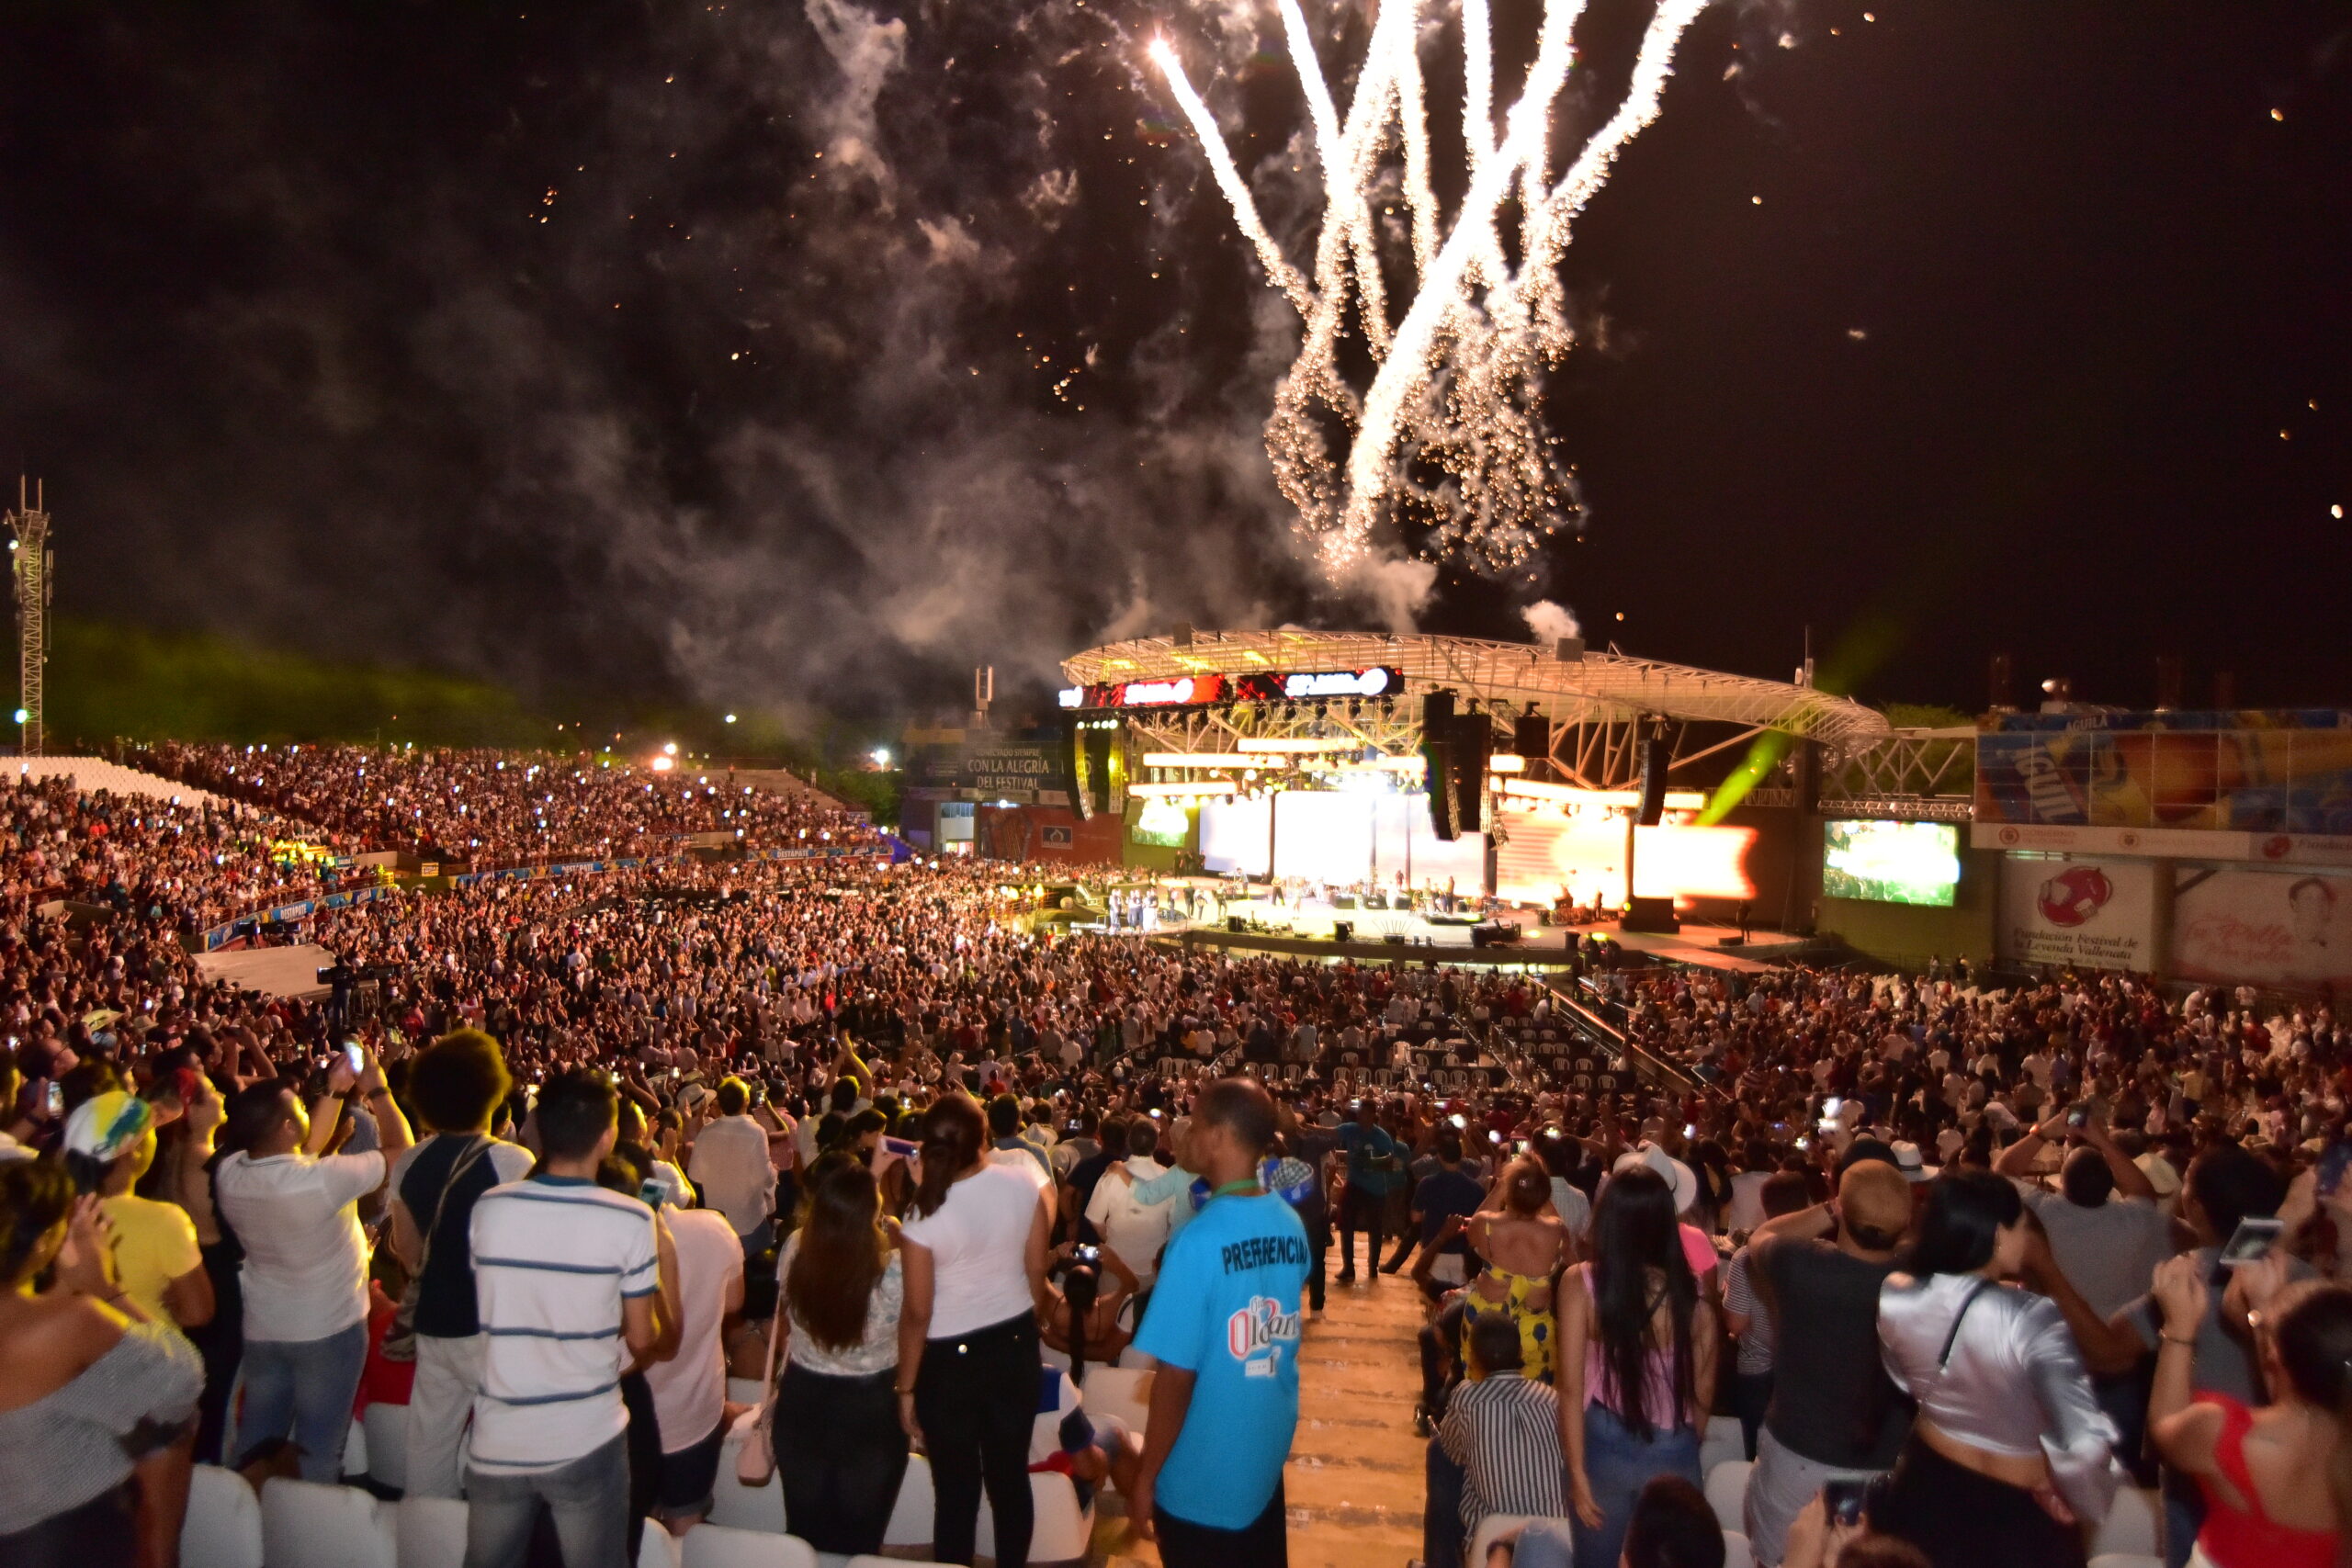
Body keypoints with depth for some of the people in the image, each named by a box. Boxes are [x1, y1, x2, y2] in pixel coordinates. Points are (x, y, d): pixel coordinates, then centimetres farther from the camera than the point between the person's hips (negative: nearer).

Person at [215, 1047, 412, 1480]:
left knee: (255, 1440, 21)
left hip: (261, 1330, 5)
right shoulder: (322, 1179, -31)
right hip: (328, 1330, -5)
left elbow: (305, 1149, 6)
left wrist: (336, 1091, 6)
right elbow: (399, 1148, -16)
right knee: (318, 1450, 10)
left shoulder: (229, 1173, -13)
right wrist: (377, 1091, -6)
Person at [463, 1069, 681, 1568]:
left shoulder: (488, 1208, -6)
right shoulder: (631, 1222, -15)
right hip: (587, 1441, -3)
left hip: (497, 1442, 3)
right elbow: (644, 1343, -8)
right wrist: (667, 1259, 4)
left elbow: (489, 1314, 8)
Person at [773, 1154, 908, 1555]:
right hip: (872, 1409, -2)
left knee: (806, 1529, 25)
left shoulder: (795, 1248, -20)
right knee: (858, 1536, 21)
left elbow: (783, 1327, -2)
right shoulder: (895, 1265, -31)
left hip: (803, 1401, 3)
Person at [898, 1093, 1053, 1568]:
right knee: (1011, 1476, 19)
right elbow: (1037, 1271, -2)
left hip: (950, 1360, -3)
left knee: (956, 1489, 14)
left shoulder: (924, 1218, -22)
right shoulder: (1023, 1183, -14)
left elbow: (916, 1313, -15)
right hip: (1016, 1346, 3)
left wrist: (906, 1388, -3)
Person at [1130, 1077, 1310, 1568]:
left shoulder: (1199, 1239, -26)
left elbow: (1176, 1375, -22)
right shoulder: (1292, 1226, -6)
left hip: (1202, 1475, -6)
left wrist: (1146, 1476, -10)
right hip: (1267, 1457, 6)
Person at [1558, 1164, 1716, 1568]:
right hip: (1674, 1453, 2)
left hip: (1605, 1447, -1)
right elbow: (1703, 1395, 2)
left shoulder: (1582, 1283, -13)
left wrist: (1577, 1471, -5)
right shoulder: (1692, 1293, -8)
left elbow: (1572, 1387, -12)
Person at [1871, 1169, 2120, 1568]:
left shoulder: (1895, 1296, -15)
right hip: (2013, 1510, -4)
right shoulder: (2029, 1321, -32)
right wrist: (2083, 1501, -17)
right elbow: (2084, 1447, -36)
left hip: (1925, 1484, 4)